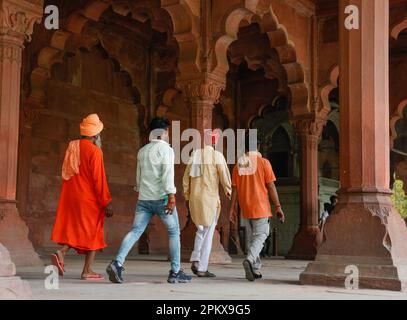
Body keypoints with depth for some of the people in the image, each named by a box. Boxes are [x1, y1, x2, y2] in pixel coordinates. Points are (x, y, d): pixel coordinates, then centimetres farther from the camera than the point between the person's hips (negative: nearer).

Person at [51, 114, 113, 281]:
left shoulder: (72, 147, 8)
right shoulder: (94, 151, -14)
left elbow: (67, 173, 12)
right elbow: (99, 179, -17)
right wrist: (106, 203, -13)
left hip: (70, 197, 7)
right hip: (89, 198, -7)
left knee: (75, 230, 17)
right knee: (93, 233, 5)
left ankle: (61, 253, -7)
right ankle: (87, 271, 7)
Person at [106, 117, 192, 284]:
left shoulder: (142, 151, 16)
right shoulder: (166, 149, -4)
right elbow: (168, 172, -17)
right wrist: (171, 195, -22)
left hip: (143, 198, 6)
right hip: (161, 197, -6)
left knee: (135, 231, 1)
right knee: (174, 232, 7)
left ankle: (117, 263, -16)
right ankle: (175, 272, 8)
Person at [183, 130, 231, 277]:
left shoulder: (195, 155, 11)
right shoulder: (217, 155, -5)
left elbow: (186, 178, 12)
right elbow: (224, 176, -10)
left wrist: (187, 197, 18)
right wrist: (228, 191, 6)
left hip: (195, 198, 5)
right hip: (210, 198, -5)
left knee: (200, 229, 22)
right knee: (208, 234, 1)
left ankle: (195, 261, 7)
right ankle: (202, 268, 0)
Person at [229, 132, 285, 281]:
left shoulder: (238, 164, 5)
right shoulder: (263, 162, -6)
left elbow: (234, 188, 5)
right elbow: (271, 187, -7)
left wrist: (232, 209, 10)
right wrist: (278, 207, -2)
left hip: (246, 208, 4)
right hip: (261, 207, -4)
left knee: (250, 237, 13)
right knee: (261, 235, 1)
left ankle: (255, 269, 16)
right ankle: (249, 259, -24)